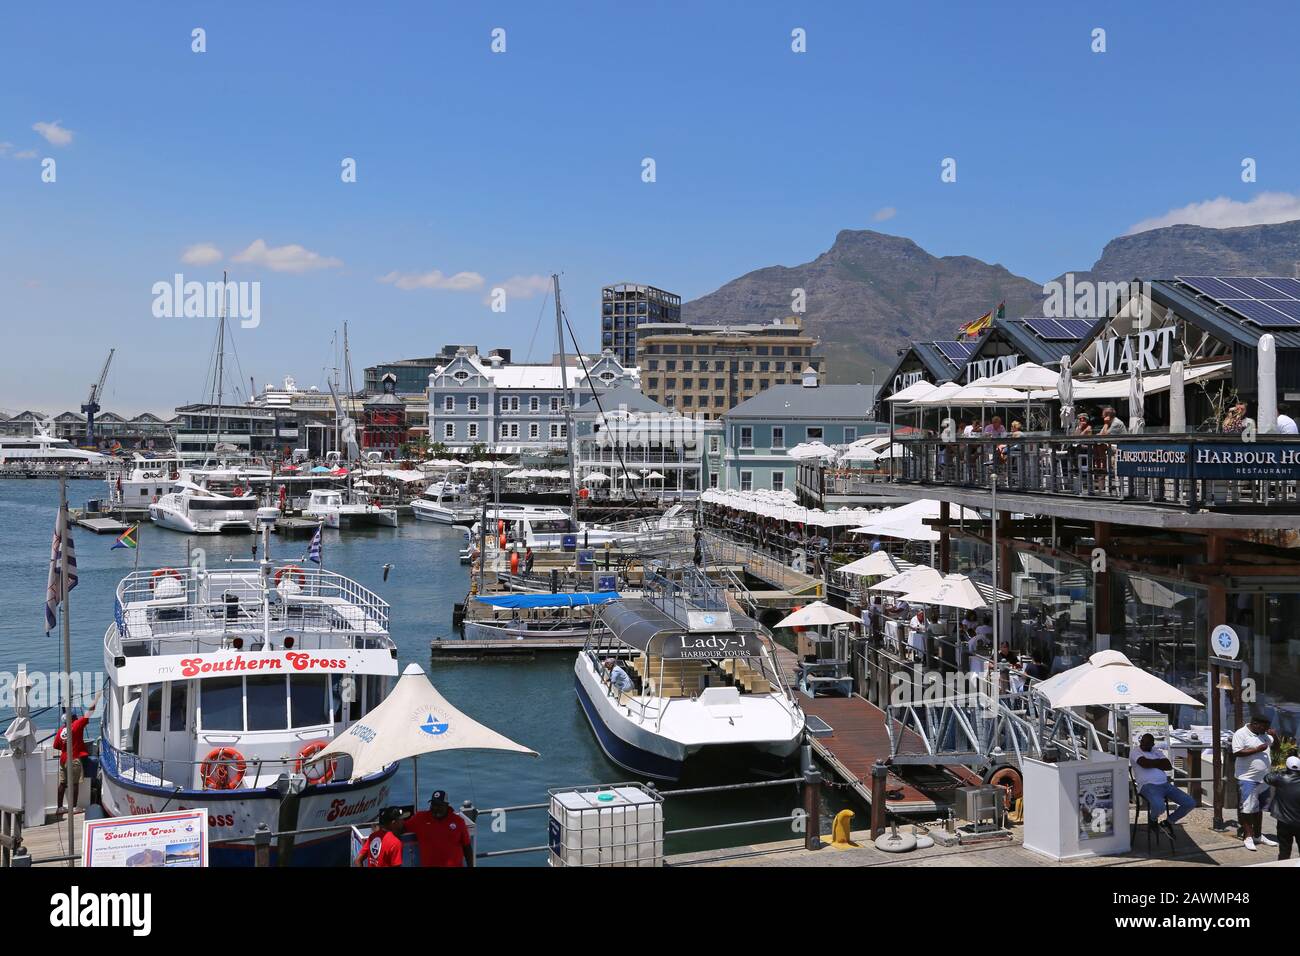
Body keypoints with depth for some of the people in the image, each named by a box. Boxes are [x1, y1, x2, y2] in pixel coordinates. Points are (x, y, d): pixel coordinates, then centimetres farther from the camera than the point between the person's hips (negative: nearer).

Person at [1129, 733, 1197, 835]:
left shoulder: (1157, 751, 21)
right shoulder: (1135, 751, 3)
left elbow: (1169, 766, 7)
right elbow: (1145, 763, -17)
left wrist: (1152, 763, -3)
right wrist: (1159, 762, 1)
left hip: (1165, 784, 7)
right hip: (1148, 786, -7)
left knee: (1191, 803, -5)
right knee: (1159, 806, -39)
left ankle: (1168, 822, 15)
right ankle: (1153, 818, 1)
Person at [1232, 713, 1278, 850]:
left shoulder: (1264, 734, 9)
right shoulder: (1241, 734, -13)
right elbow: (1237, 752, -21)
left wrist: (1274, 736, -1)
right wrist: (1257, 749, -22)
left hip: (1263, 778, 7)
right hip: (1247, 779, -7)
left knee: (1258, 808, 17)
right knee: (1246, 808, -2)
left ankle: (1258, 835, 27)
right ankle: (1249, 837, 5)